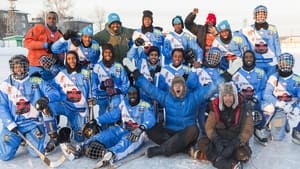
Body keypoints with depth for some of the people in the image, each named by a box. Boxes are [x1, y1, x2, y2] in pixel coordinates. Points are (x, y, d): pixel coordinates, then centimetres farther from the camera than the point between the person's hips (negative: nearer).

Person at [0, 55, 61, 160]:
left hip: (33, 123, -1)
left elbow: (55, 93, -6)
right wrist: (10, 124, -11)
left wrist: (46, 98, -28)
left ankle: (28, 138, 20)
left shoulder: (37, 81, 1)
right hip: (12, 123, 1)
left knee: (36, 153, -12)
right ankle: (18, 139, 22)